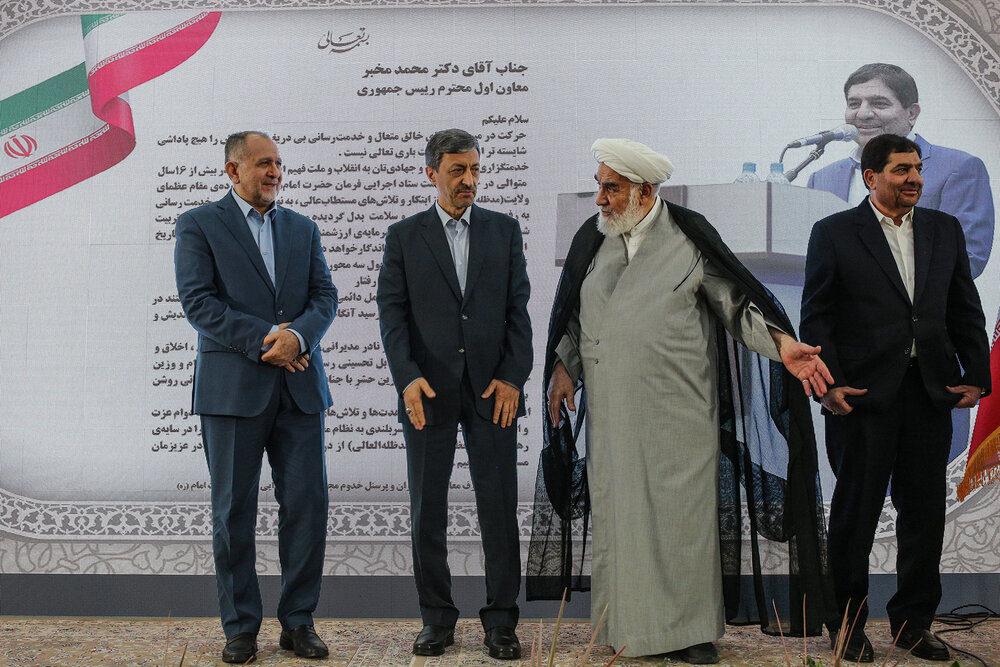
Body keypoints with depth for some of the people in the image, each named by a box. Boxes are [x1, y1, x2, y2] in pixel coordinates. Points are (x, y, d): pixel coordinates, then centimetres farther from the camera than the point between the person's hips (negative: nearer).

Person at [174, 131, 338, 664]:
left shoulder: (303, 229, 16)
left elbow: (325, 297, 7)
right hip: (232, 387, -3)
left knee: (307, 503, 1)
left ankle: (298, 621, 13)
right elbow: (198, 300, -7)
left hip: (299, 387, 3)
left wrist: (297, 337, -13)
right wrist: (263, 341, -14)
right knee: (233, 510, 3)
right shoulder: (198, 225, 3)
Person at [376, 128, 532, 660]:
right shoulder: (404, 236, 7)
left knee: (500, 510, 2)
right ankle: (437, 619, 18)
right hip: (428, 393, 0)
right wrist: (407, 377, -14)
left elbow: (518, 308, 6)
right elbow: (392, 312, 0)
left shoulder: (504, 229, 9)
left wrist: (512, 377, -5)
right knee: (427, 512, 5)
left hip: (493, 391, 0)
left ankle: (500, 621, 13)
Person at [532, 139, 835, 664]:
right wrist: (564, 368, 8)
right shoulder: (592, 238, 8)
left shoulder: (689, 238, -2)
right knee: (619, 516, 6)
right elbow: (574, 315, 17)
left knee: (681, 517, 0)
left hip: (677, 411, -3)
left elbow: (737, 302, -1)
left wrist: (784, 345, -14)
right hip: (611, 413, 3)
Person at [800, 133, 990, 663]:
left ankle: (914, 621, 23)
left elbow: (966, 311, 13)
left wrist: (976, 376, 4)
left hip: (930, 394, 4)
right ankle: (848, 623, 20)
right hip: (863, 395, -4)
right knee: (856, 510, 5)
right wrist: (828, 384, -12)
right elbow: (815, 317, -3)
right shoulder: (834, 233, 0)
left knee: (925, 510, 9)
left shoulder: (945, 230, 12)